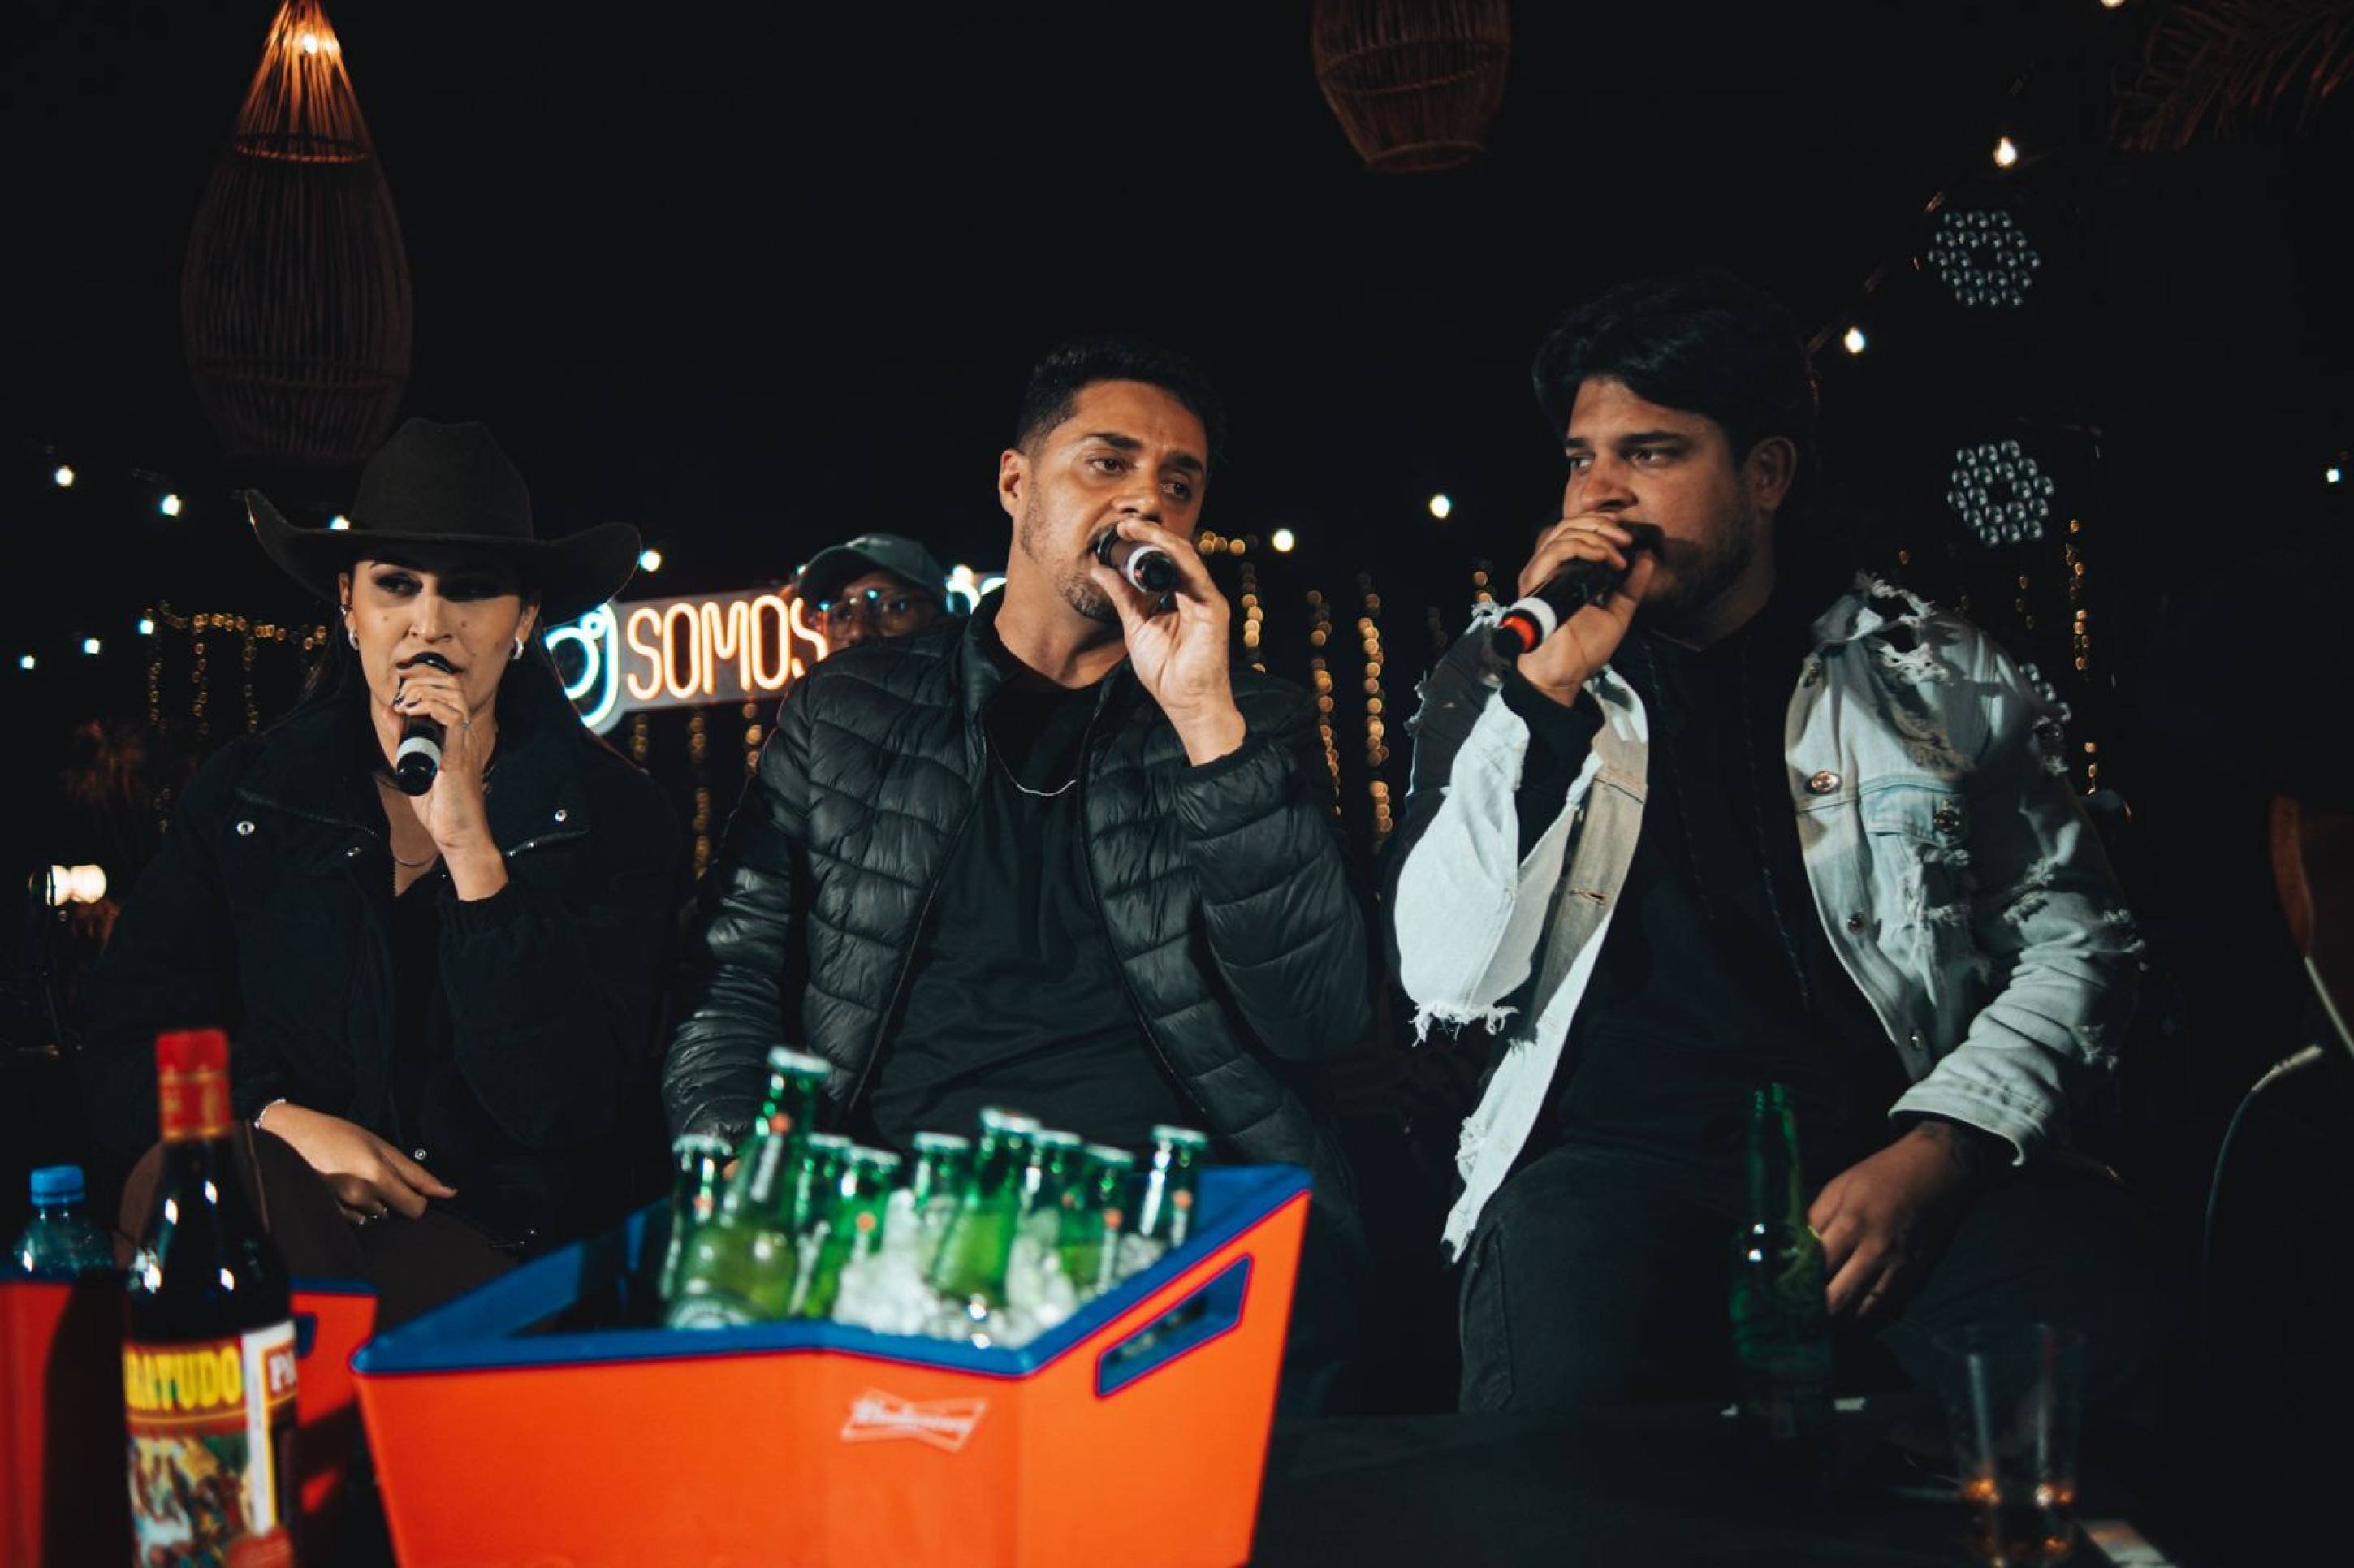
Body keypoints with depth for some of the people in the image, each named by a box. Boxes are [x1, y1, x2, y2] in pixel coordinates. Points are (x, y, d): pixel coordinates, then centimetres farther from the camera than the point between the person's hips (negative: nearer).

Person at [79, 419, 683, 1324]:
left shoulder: (613, 816, 2)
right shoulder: (244, 794, 8)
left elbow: (567, 1107, -10)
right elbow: (122, 1059, 6)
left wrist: (469, 845, -16)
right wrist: (280, 1122, -14)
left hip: (497, 1267, -3)